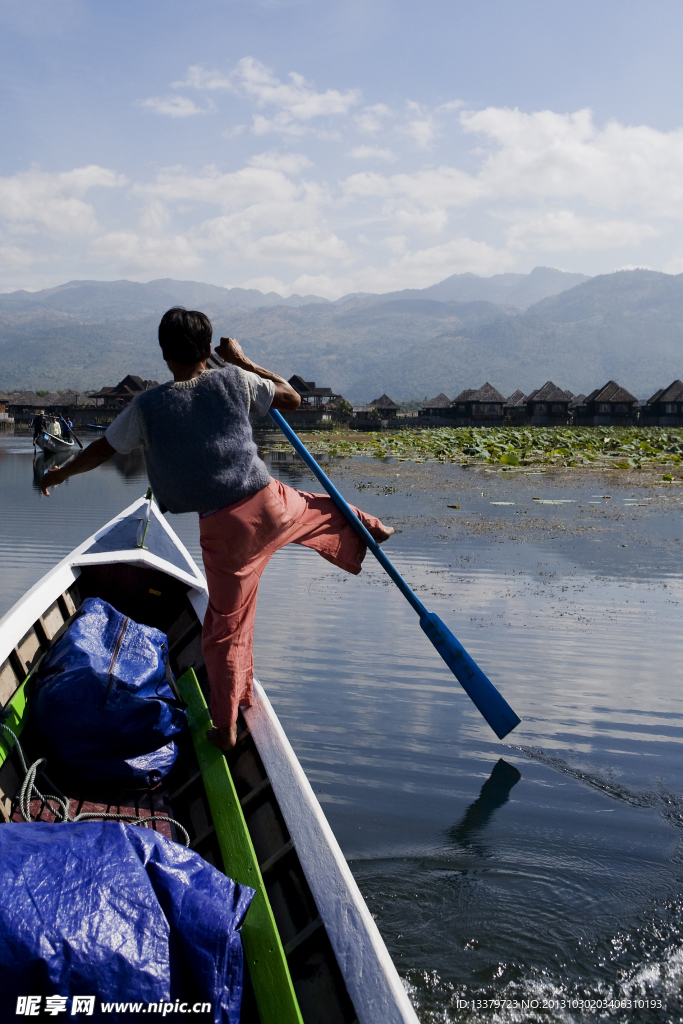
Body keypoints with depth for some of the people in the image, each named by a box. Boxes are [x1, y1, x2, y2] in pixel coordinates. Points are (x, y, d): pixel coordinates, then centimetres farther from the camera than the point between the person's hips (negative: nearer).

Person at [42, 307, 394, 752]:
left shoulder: (147, 407, -5)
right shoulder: (234, 381, -2)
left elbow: (101, 450, 8)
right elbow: (292, 397, 14)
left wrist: (60, 474, 26)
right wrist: (243, 360, 20)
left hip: (223, 529, -1)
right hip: (271, 504, 1)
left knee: (227, 625, 11)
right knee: (318, 510, 36)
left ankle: (226, 728, 18)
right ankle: (366, 528, 63)